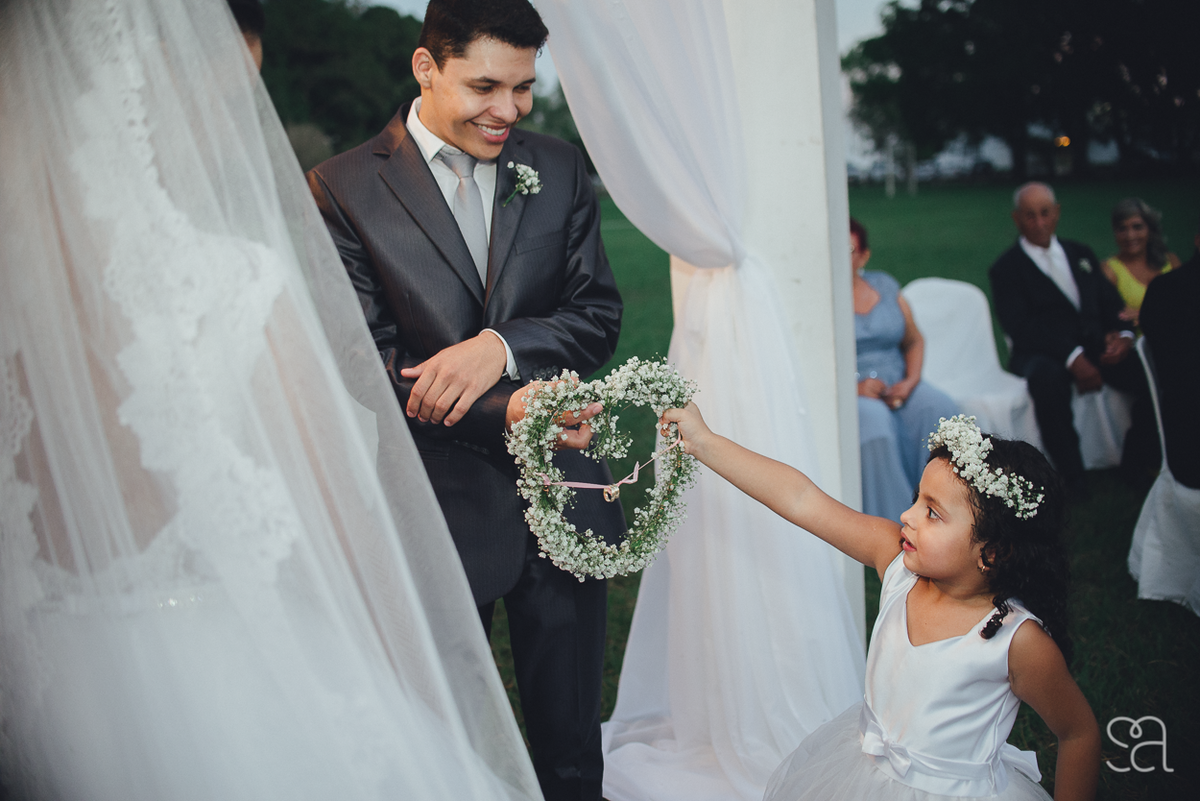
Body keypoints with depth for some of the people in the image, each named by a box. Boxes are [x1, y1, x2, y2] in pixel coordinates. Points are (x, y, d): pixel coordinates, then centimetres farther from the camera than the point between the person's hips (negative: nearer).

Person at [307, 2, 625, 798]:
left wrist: (501, 345, -18)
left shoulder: (559, 170, 5)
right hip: (439, 506, -2)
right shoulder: (345, 187, -6)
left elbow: (599, 314, 2)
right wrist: (507, 409, -24)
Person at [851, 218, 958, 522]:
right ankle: (894, 525, -30)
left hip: (896, 386, 4)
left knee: (938, 407, -26)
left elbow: (914, 340, 18)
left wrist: (910, 380, -2)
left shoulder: (885, 286, 13)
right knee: (875, 420, -37)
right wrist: (851, 388, -19)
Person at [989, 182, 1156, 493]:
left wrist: (1123, 333, -8)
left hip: (1096, 347, 5)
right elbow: (1019, 326, -11)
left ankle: (1136, 465, -3)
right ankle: (1070, 473, -26)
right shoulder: (1006, 268, 2)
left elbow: (1110, 302, 17)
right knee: (1047, 378, -40)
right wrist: (1072, 356, -25)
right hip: (1042, 353, -5)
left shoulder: (1081, 254, 20)